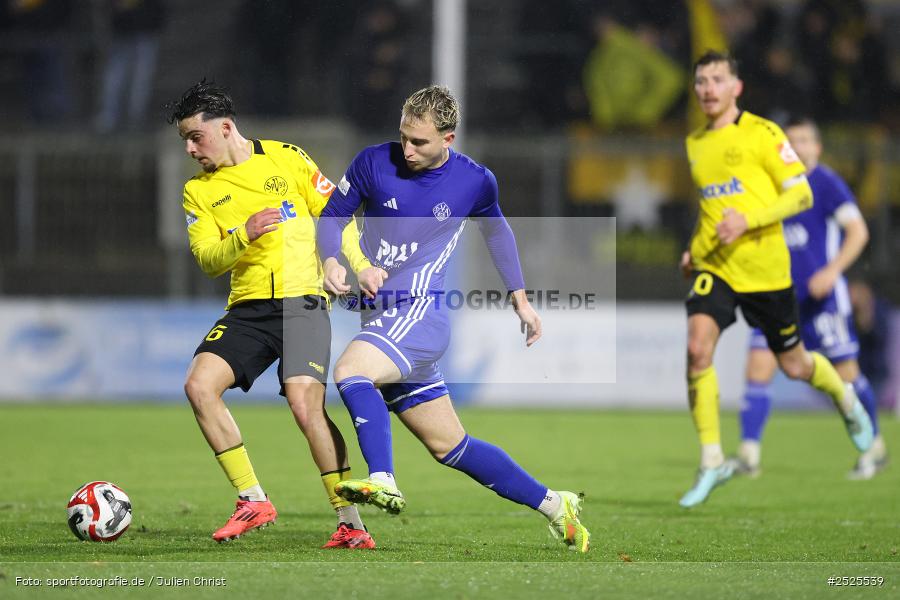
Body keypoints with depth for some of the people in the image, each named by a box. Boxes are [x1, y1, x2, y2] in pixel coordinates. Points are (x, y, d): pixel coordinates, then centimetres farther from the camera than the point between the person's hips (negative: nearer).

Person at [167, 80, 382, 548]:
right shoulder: (198, 191, 11)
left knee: (305, 405, -21)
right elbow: (208, 260, 1)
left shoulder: (286, 158, 5)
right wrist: (244, 235, -18)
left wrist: (361, 265, -4)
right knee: (199, 385, -19)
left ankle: (351, 523, -10)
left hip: (302, 301, -4)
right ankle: (253, 501, -8)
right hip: (247, 308, 4)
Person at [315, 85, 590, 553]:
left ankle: (383, 481, -40)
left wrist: (519, 298, 21)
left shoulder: (475, 181, -2)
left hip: (420, 311, -4)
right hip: (382, 316, 4)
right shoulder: (373, 163, 0)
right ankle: (553, 506, 19)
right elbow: (332, 216, 11)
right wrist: (330, 261, -9)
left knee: (349, 370, -32)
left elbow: (495, 230, 18)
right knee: (450, 447, 9)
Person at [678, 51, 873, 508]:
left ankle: (845, 398, 45)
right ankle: (711, 461, -16)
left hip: (764, 267, -3)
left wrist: (748, 220, -20)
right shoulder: (694, 145, 12)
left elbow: (801, 195, -8)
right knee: (697, 347, -22)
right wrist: (694, 248, 13)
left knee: (793, 365, 9)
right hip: (713, 266, 4)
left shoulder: (761, 133, -6)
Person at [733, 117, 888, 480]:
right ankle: (749, 454, -10)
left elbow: (858, 231, -12)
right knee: (758, 367, -9)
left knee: (845, 372, 3)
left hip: (821, 296, -5)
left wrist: (833, 271, -23)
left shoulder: (826, 183, -6)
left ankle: (874, 447, 22)